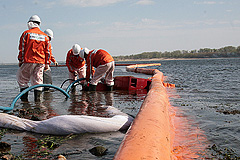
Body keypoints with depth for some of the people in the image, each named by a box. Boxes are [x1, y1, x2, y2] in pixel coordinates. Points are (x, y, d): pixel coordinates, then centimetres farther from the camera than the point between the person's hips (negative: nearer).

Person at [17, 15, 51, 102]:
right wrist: (47, 64, 15)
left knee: (22, 78, 10)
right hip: (41, 62, 3)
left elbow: (21, 48, -1)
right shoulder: (45, 36, 10)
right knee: (38, 79, 8)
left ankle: (24, 96, 6)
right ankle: (37, 97, 5)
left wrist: (20, 60, 7)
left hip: (28, 61, -3)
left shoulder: (26, 33, -1)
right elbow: (48, 51, 10)